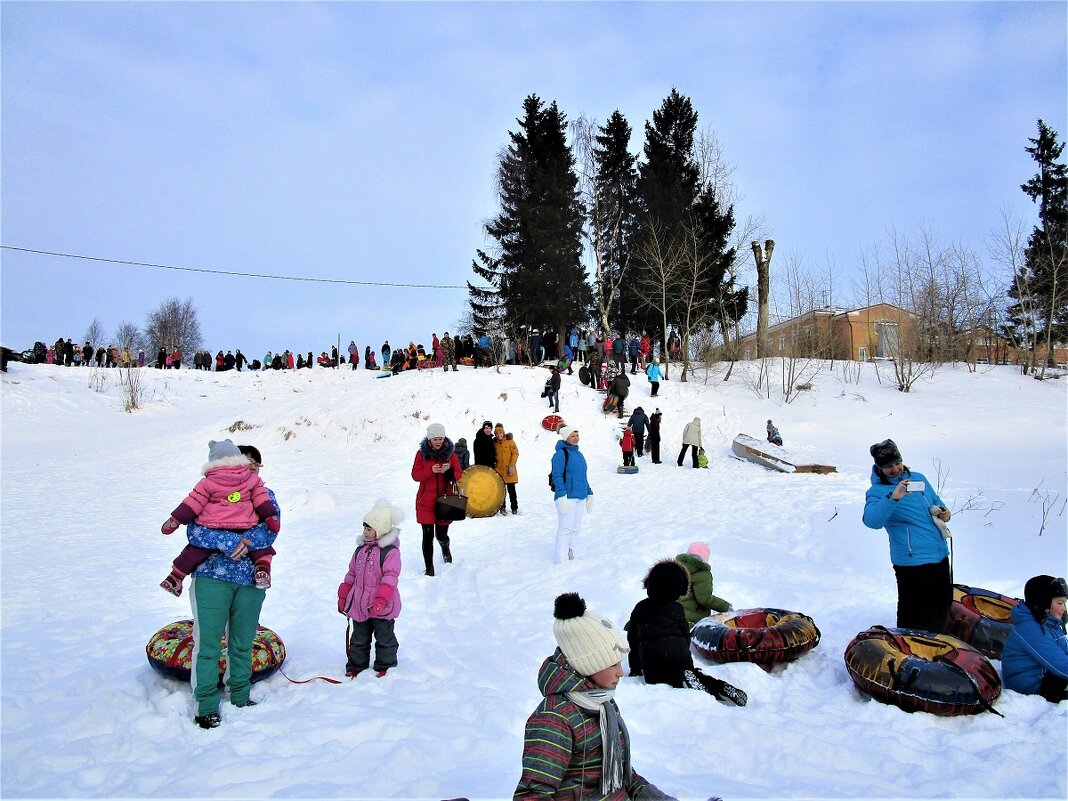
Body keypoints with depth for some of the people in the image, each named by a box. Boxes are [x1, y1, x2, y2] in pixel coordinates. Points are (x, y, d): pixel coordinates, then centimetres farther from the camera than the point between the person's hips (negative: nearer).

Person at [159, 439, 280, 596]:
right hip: (243, 530, 1)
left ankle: (175, 577, 21)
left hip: (210, 532, -1)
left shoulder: (207, 483, 1)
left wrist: (175, 519, 7)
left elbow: (192, 503, 1)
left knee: (193, 551, 18)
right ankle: (263, 568, -1)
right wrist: (271, 517, 12)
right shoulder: (253, 479, 5)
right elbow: (262, 501, 5)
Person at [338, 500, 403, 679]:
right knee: (359, 638, 18)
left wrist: (381, 599, -30)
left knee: (384, 637, 10)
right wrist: (343, 596, 13)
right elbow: (352, 574, 14)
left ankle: (385, 665, 26)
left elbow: (390, 577, -21)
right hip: (359, 603, 6)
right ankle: (356, 664, 32)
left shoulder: (390, 551, -15)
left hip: (381, 606, -6)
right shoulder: (361, 549, 7)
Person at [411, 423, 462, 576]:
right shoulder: (421, 453, 0)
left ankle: (445, 548, 42)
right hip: (426, 500, 0)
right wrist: (431, 470, -20)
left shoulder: (450, 453, 2)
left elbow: (458, 475, 1)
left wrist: (449, 471, -22)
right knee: (428, 535, -4)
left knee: (441, 535, 5)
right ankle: (429, 568, 7)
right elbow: (415, 475, -4)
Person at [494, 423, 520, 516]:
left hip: (509, 470, -2)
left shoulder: (510, 441, -1)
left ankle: (514, 508, 8)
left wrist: (512, 465, -11)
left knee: (511, 489, 2)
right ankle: (502, 507, 10)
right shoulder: (494, 443, 7)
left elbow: (515, 453, -3)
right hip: (499, 470, 2)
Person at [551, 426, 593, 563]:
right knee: (565, 528, -7)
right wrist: (561, 496, -21)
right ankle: (562, 562, -3)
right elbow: (557, 476, -14)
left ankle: (571, 557, 20)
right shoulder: (561, 453, -8)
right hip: (567, 497, -8)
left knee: (575, 529, 12)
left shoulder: (578, 454, 17)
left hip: (580, 497, 8)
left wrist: (589, 494, 21)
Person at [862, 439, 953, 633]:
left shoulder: (918, 478, 10)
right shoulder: (877, 492, -10)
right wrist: (892, 498, -40)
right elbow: (871, 520, -29)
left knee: (942, 606, 20)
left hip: (940, 555, 7)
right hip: (912, 561, -7)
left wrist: (943, 512, 4)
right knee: (911, 614, -2)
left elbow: (936, 502, 26)